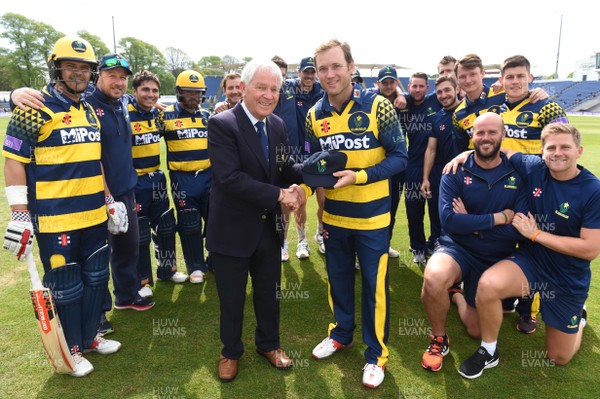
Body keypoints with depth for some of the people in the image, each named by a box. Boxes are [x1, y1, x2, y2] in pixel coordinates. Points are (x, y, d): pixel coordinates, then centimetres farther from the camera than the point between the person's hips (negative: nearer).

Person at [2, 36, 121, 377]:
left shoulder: (90, 112, 12)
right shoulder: (35, 108, -9)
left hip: (95, 217, 7)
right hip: (54, 220, -7)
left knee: (95, 279, 17)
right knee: (66, 288, 7)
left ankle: (90, 337, 37)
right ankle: (71, 350, 27)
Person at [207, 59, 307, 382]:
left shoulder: (277, 125, 3)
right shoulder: (221, 124, -17)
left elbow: (282, 170, 5)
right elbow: (230, 178, -27)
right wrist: (278, 195, -26)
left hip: (269, 227, 5)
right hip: (233, 230, -5)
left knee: (269, 293, 21)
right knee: (231, 299, 14)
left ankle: (269, 344, 44)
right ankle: (231, 352, 39)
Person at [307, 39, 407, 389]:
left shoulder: (378, 107, -12)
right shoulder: (314, 116, 0)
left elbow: (400, 157, -12)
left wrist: (358, 176, -23)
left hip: (372, 216, -4)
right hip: (333, 215, 4)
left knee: (375, 285, 6)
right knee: (339, 278, 19)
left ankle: (376, 353, 26)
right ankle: (341, 334, 42)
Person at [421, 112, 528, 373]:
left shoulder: (518, 174, -7)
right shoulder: (456, 172, -11)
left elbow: (519, 230, -15)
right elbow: (449, 221, -23)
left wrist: (471, 222, -18)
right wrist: (498, 218, -19)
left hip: (497, 258, 3)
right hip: (458, 247, -2)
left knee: (477, 330, 9)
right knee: (434, 279, -37)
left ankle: (458, 297, 44)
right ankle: (439, 339, -7)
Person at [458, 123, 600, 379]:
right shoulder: (533, 168, -11)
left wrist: (535, 234, -21)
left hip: (569, 278, -1)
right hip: (530, 261, 2)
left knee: (559, 358, 13)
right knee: (488, 284, -33)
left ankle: (578, 315, 46)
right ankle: (488, 352, -7)